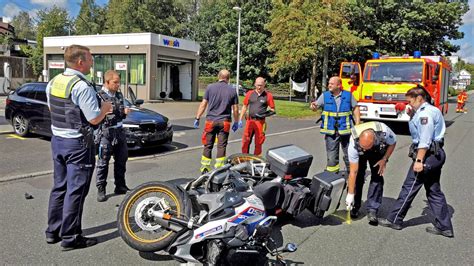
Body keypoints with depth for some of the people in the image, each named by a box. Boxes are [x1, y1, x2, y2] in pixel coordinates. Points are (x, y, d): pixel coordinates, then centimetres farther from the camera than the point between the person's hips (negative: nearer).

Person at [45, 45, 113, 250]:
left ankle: (53, 231, 27)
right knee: (75, 190, 0)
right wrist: (105, 108, 0)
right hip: (78, 143, -8)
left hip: (57, 139, 8)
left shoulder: (53, 82, 7)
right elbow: (94, 119, -20)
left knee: (59, 186, 17)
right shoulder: (82, 86, -19)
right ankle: (70, 237, 8)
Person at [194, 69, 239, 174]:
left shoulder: (210, 87, 1)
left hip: (211, 121, 0)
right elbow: (235, 109, 4)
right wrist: (236, 122, 16)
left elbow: (203, 104, 0)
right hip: (224, 122, 0)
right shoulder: (232, 91, 3)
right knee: (221, 146, 4)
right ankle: (219, 168, 5)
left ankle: (205, 167, 10)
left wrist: (197, 118, 6)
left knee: (208, 145, 8)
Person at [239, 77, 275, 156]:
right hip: (250, 121, 2)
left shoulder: (268, 95, 1)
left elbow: (272, 109, 5)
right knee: (245, 141, 1)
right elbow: (244, 107, 12)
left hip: (260, 122, -1)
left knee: (258, 143, 6)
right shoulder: (249, 94, 7)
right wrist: (240, 120, 7)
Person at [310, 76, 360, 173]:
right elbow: (316, 106, -2)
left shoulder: (348, 95, 3)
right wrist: (313, 106, -28)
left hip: (346, 130, 0)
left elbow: (355, 108, 6)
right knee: (332, 156, 6)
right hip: (331, 131, 0)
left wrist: (357, 124, -1)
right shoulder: (325, 95, 3)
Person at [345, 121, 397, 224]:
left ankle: (372, 210, -8)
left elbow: (393, 143, -13)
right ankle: (354, 206, 6)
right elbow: (353, 172, -34)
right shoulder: (354, 143, -40)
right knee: (358, 176, -12)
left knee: (377, 177, -13)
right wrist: (350, 195, -31)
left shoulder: (384, 132, -41)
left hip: (378, 151, 1)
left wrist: (384, 160, -21)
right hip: (359, 154, -1)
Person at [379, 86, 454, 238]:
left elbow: (425, 140, -22)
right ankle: (444, 227, 19)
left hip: (427, 155, -10)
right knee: (434, 191, 15)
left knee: (409, 188, 0)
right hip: (437, 154, 10)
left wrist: (419, 160, -22)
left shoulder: (424, 113, -15)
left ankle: (394, 220, 11)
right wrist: (412, 115, 9)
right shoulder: (432, 110, 17)